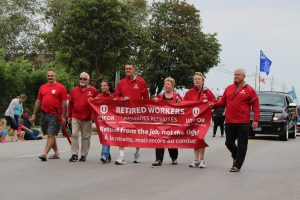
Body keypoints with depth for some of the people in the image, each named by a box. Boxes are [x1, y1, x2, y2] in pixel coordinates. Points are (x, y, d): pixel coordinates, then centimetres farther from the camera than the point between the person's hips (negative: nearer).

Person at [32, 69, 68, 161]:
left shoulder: (60, 87, -3)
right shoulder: (42, 87, 12)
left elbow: (64, 103, -5)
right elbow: (38, 101, 16)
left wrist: (63, 116, -10)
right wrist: (34, 114, 12)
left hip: (55, 115, -6)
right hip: (44, 115, 6)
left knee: (51, 135, -10)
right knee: (50, 135, 13)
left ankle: (45, 154, -14)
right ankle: (56, 153, 24)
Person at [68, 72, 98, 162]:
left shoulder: (93, 91, 1)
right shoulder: (73, 90, 9)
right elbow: (70, 104, 14)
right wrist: (69, 116, 14)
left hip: (87, 118, -1)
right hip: (75, 117, 1)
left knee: (86, 137, 5)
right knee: (74, 135, -6)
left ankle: (84, 155, 14)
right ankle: (74, 154, -1)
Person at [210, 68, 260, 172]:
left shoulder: (249, 90, -1)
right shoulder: (228, 88, 12)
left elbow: (255, 105, -3)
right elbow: (222, 101, 13)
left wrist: (256, 120, -9)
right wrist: (214, 105, -6)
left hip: (243, 122, -4)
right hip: (229, 121, 4)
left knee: (241, 145, 1)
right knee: (229, 143, 9)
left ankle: (237, 165, 9)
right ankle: (236, 156, 36)